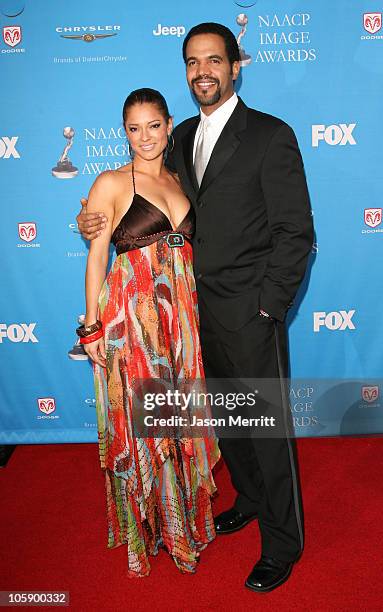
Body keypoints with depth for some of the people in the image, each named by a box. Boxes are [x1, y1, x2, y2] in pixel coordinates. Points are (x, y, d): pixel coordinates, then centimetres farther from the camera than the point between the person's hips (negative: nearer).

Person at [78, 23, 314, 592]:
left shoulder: (271, 135, -8)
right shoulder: (182, 137, 11)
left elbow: (296, 231, -11)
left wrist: (267, 307, -14)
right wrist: (102, 222, -1)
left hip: (251, 313, -6)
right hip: (200, 310, 6)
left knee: (268, 428, 6)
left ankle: (283, 542, 27)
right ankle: (250, 498, 45)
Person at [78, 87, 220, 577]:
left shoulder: (180, 181, 13)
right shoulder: (111, 183, -2)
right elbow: (96, 259, -4)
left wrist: (193, 312, 9)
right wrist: (92, 326, -8)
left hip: (182, 313, 5)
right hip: (132, 314, -4)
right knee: (141, 421, 6)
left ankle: (186, 515, 36)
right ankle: (148, 525, 30)